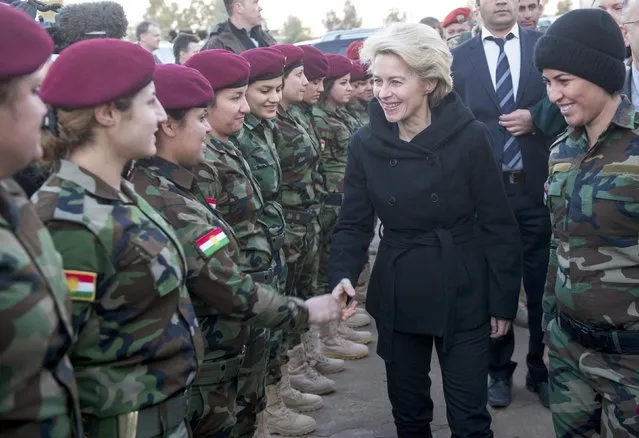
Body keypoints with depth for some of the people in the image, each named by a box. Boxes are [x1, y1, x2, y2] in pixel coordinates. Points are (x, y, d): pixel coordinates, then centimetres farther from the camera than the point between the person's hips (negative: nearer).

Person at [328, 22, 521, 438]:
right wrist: (342, 277, -19)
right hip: (396, 298, 3)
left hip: (462, 297, -3)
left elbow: (499, 224, -8)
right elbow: (353, 224, -1)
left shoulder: (470, 137, -14)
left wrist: (503, 301, -6)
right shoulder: (365, 144, -6)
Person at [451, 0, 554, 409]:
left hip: (539, 186, 0)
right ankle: (500, 371, 27)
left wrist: (535, 120, -13)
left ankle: (542, 370, 26)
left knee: (543, 286, 7)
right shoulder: (459, 58, 3)